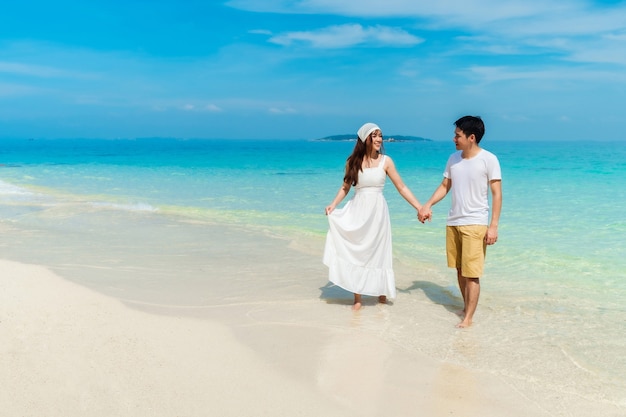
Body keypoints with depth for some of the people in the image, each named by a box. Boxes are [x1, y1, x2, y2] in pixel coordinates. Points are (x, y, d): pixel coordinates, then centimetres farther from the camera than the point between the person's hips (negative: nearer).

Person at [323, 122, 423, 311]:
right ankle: (357, 298, 11)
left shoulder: (386, 161, -3)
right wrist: (333, 205, -9)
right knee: (356, 252, 3)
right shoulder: (353, 162, -1)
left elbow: (402, 187, 0)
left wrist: (419, 207, -3)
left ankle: (381, 290, 25)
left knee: (377, 252, 7)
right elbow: (345, 187, 6)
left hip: (377, 211, -1)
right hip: (357, 210, 1)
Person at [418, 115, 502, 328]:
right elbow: (445, 186, 16)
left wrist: (493, 225, -15)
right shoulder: (453, 158, 7)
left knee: (471, 273, -5)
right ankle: (466, 307, 29)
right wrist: (428, 205, 0)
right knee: (459, 270, 14)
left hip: (475, 223, -6)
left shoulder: (489, 159, -10)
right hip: (453, 222, 6)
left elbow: (497, 194, -10)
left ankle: (468, 317, 2)